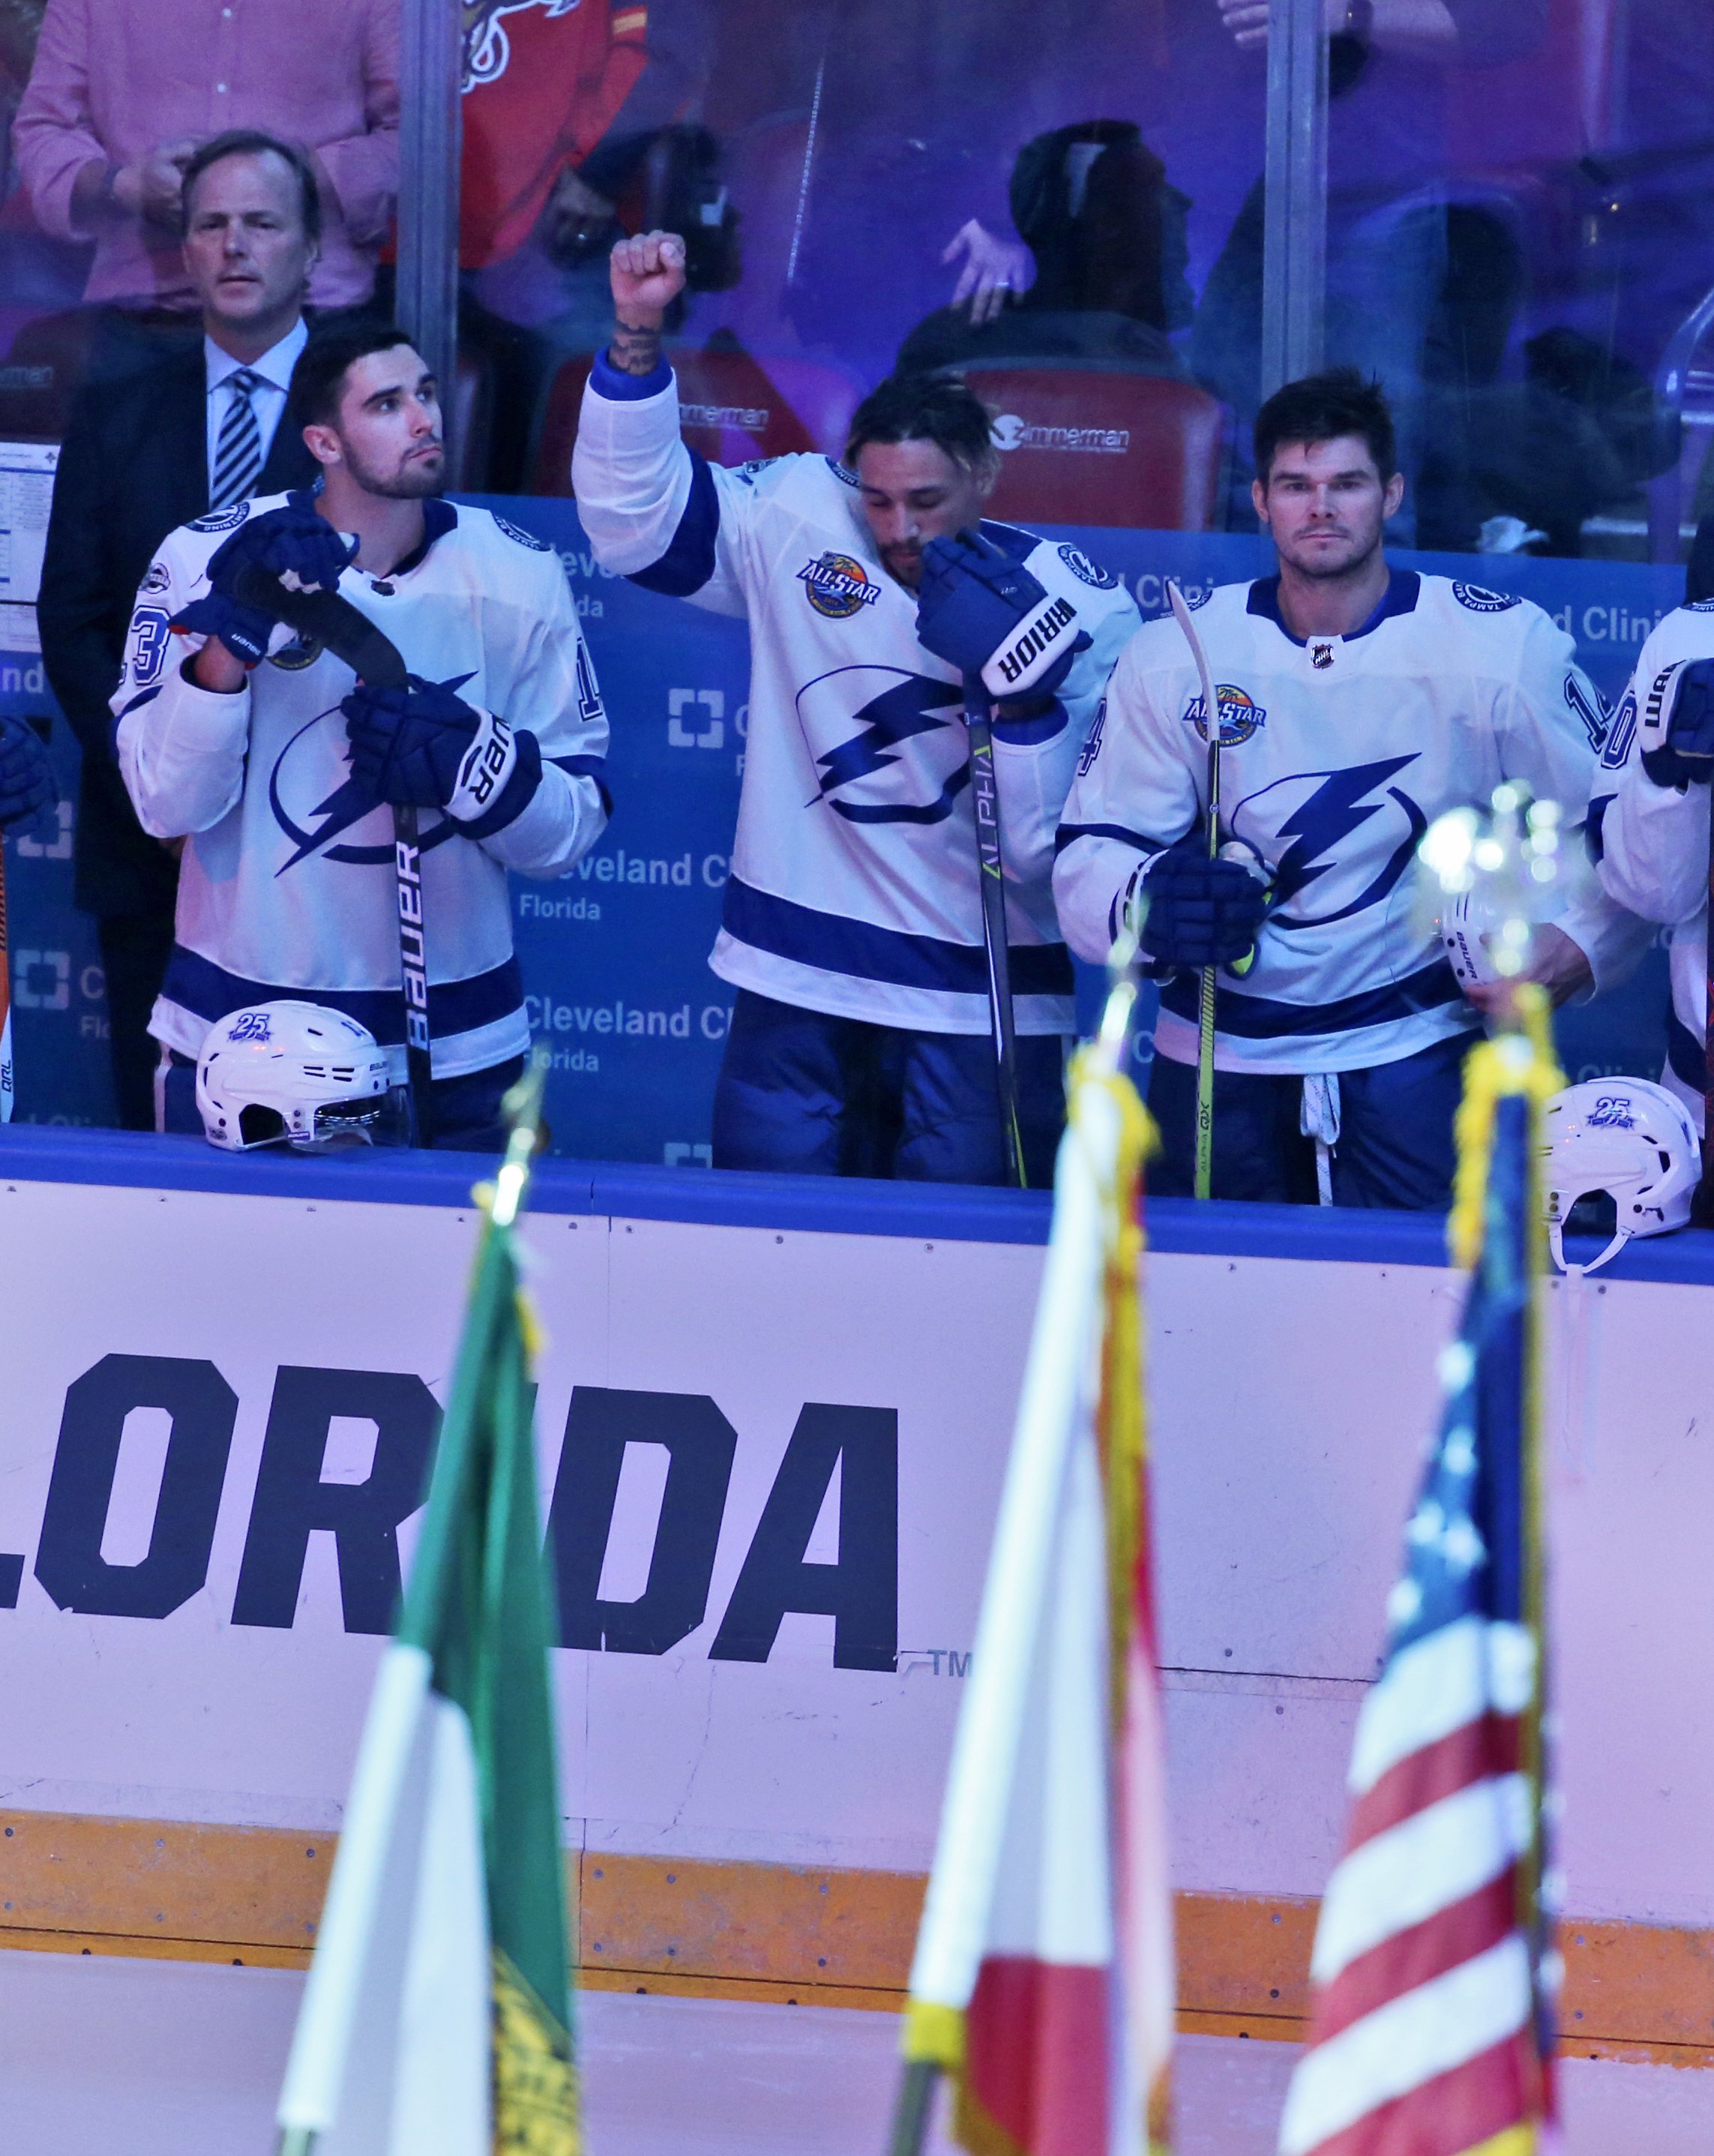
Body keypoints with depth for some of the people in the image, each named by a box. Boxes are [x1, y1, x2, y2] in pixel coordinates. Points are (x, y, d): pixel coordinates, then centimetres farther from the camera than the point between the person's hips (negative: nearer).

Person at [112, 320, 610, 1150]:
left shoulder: (519, 576, -2)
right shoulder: (207, 557, -8)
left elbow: (573, 830, -3)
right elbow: (169, 805, -14)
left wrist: (469, 759, -22)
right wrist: (230, 638, -26)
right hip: (239, 1030, -1)